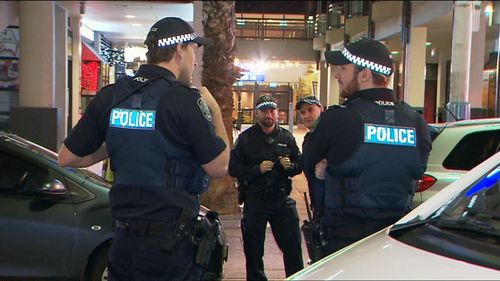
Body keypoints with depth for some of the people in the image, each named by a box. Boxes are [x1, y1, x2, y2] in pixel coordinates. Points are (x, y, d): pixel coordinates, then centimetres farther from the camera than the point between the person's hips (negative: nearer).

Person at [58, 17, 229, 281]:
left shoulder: (109, 96, 0)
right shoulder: (184, 99, -15)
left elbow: (67, 158, 5)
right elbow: (219, 167, -9)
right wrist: (215, 112, 1)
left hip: (123, 240, 5)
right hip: (170, 248, -5)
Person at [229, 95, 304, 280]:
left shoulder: (286, 137, 10)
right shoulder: (246, 138, 1)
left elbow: (299, 165, 14)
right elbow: (233, 168, -5)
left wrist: (290, 166, -8)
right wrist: (258, 169, -18)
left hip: (282, 199, 2)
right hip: (254, 200, -2)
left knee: (293, 247, 5)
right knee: (254, 251, 8)